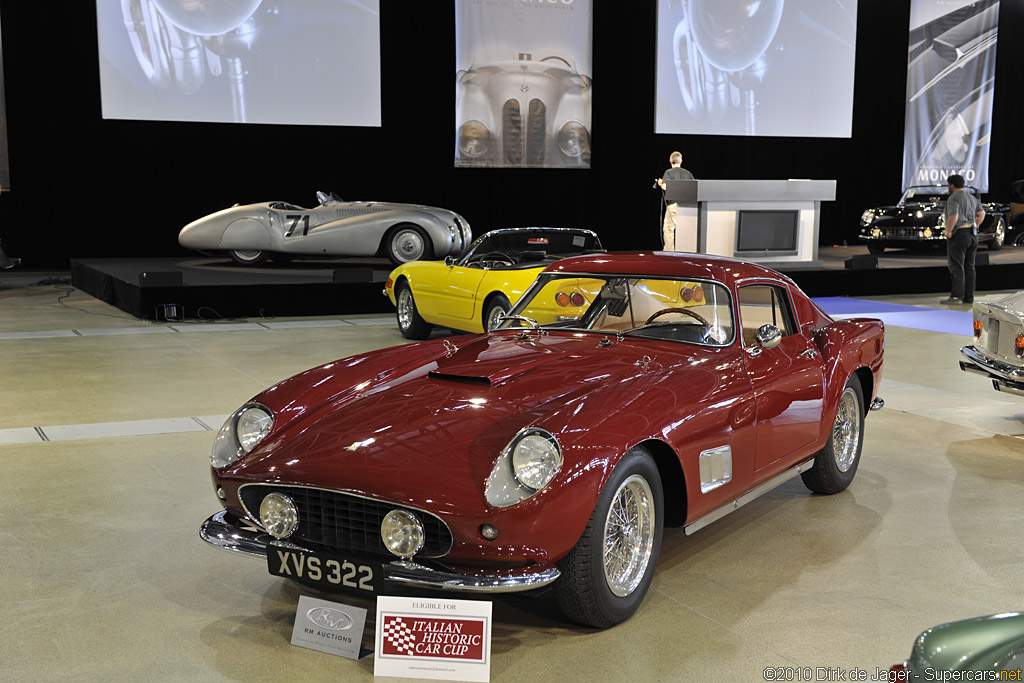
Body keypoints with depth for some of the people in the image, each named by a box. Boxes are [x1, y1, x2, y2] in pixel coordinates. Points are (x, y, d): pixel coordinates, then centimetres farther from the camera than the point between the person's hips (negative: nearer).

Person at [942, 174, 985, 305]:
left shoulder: (953, 198, -10)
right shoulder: (972, 197, 17)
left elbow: (953, 217, -22)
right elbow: (981, 213, 18)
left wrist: (948, 231, -13)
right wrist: (974, 227, 17)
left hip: (959, 235, -8)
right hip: (972, 235, 8)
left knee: (956, 267, -11)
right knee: (969, 267, 9)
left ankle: (956, 295, -19)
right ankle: (969, 297, 10)